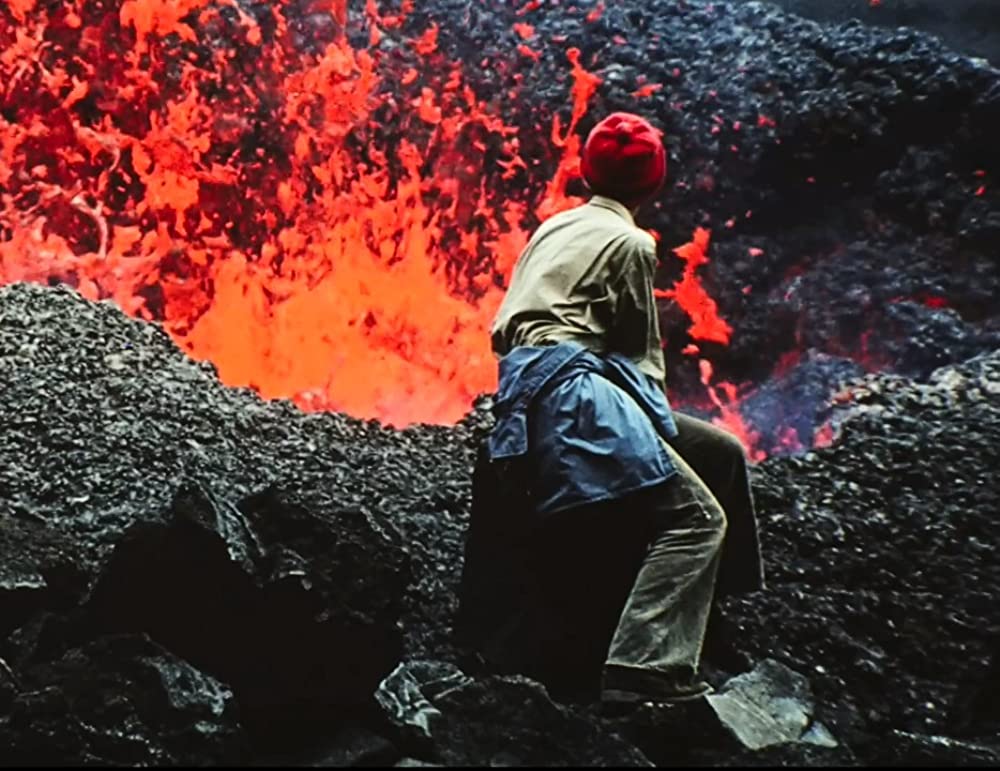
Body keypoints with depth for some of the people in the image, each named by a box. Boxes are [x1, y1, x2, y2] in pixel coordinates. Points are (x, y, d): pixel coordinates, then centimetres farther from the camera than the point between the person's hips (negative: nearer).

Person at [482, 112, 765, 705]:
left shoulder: (555, 228, 23)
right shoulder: (629, 242, 0)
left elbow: (506, 329, 22)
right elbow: (641, 350, 1)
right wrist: (654, 417, 18)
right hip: (573, 389, -9)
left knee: (721, 451, 14)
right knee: (696, 515, -15)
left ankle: (717, 608, 14)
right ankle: (645, 672, -25)